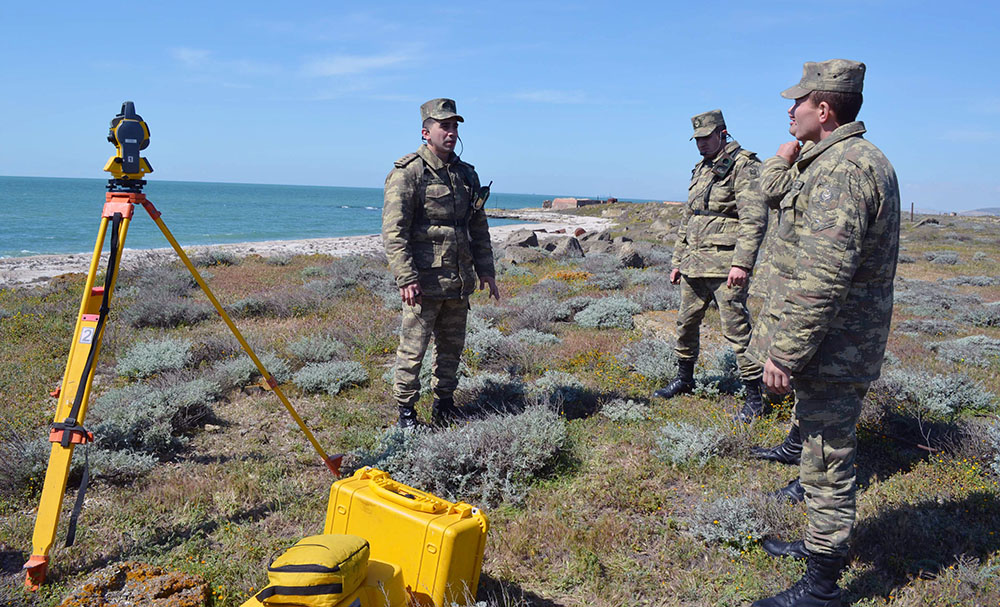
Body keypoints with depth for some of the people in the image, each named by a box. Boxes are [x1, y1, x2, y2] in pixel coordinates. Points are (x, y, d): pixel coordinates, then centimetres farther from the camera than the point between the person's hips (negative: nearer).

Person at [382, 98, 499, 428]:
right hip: (424, 281, -6)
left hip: (459, 281, 7)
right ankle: (406, 410, 14)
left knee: (452, 346, 15)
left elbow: (479, 229, 20)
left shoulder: (466, 174, 14)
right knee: (413, 348, 0)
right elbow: (393, 231, -14)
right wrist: (406, 278, -20)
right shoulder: (407, 173, -8)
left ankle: (444, 404, 29)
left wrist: (486, 270, 16)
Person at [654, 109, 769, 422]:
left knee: (736, 329, -6)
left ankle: (754, 396, 4)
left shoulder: (743, 166, -7)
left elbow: (754, 219, -17)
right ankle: (684, 379, 33)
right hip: (694, 265, 8)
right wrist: (678, 260, 21)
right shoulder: (700, 170, 19)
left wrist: (741, 263, -25)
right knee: (686, 323, 15)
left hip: (725, 266, -8)